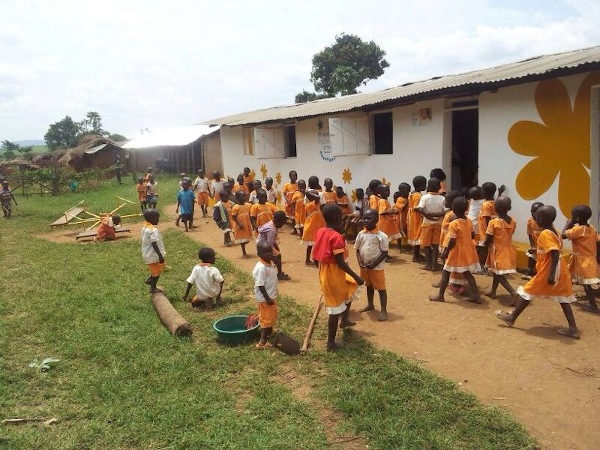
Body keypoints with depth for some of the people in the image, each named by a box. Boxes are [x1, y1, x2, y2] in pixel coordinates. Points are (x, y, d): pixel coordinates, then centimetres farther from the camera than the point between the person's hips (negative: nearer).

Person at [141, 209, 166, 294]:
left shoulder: (144, 227, 4)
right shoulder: (153, 230, -26)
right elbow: (154, 244, -28)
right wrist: (160, 255, -24)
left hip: (148, 254, 9)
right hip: (154, 255, -9)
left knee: (160, 268, 26)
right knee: (157, 271, 9)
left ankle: (149, 280, 27)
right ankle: (153, 288, 20)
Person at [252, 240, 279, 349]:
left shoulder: (270, 263, 3)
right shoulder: (260, 268, -27)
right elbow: (260, 285, -26)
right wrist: (267, 298, -24)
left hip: (271, 296, 9)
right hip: (264, 298, -9)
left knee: (272, 316, 24)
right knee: (266, 318, -2)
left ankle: (269, 332, 44)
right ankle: (262, 342, 4)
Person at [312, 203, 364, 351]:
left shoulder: (320, 232, 0)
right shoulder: (337, 237, -24)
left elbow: (315, 256, 8)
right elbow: (340, 262, -24)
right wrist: (356, 276, -16)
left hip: (324, 272, 9)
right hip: (334, 275, -8)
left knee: (352, 287, 30)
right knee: (335, 309, 6)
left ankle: (344, 319, 38)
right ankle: (331, 343, 18)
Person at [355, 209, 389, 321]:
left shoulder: (381, 236, -15)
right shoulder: (361, 234, -1)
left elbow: (385, 253, -13)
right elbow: (357, 249, 7)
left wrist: (374, 264, -19)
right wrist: (360, 261, -9)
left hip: (377, 267, -5)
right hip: (364, 267, 5)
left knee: (380, 288, 4)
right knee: (369, 286, 23)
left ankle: (383, 310, 13)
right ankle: (370, 305, 41)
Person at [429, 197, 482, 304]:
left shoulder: (453, 224, -20)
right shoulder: (469, 222, 0)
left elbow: (452, 241, -20)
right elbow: (472, 235, 9)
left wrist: (446, 252, -10)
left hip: (457, 252, -6)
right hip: (468, 251, 7)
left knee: (445, 273, 7)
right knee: (468, 273, 17)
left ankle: (440, 295, 12)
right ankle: (476, 296, 16)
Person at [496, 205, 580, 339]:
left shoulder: (545, 234, -18)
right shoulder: (553, 232, 9)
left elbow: (556, 253, -25)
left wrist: (551, 273, -27)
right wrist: (535, 250, 30)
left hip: (547, 271, -9)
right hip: (560, 271, 9)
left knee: (528, 292, 4)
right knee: (563, 298, 9)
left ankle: (512, 317, 15)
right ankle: (573, 329, 9)